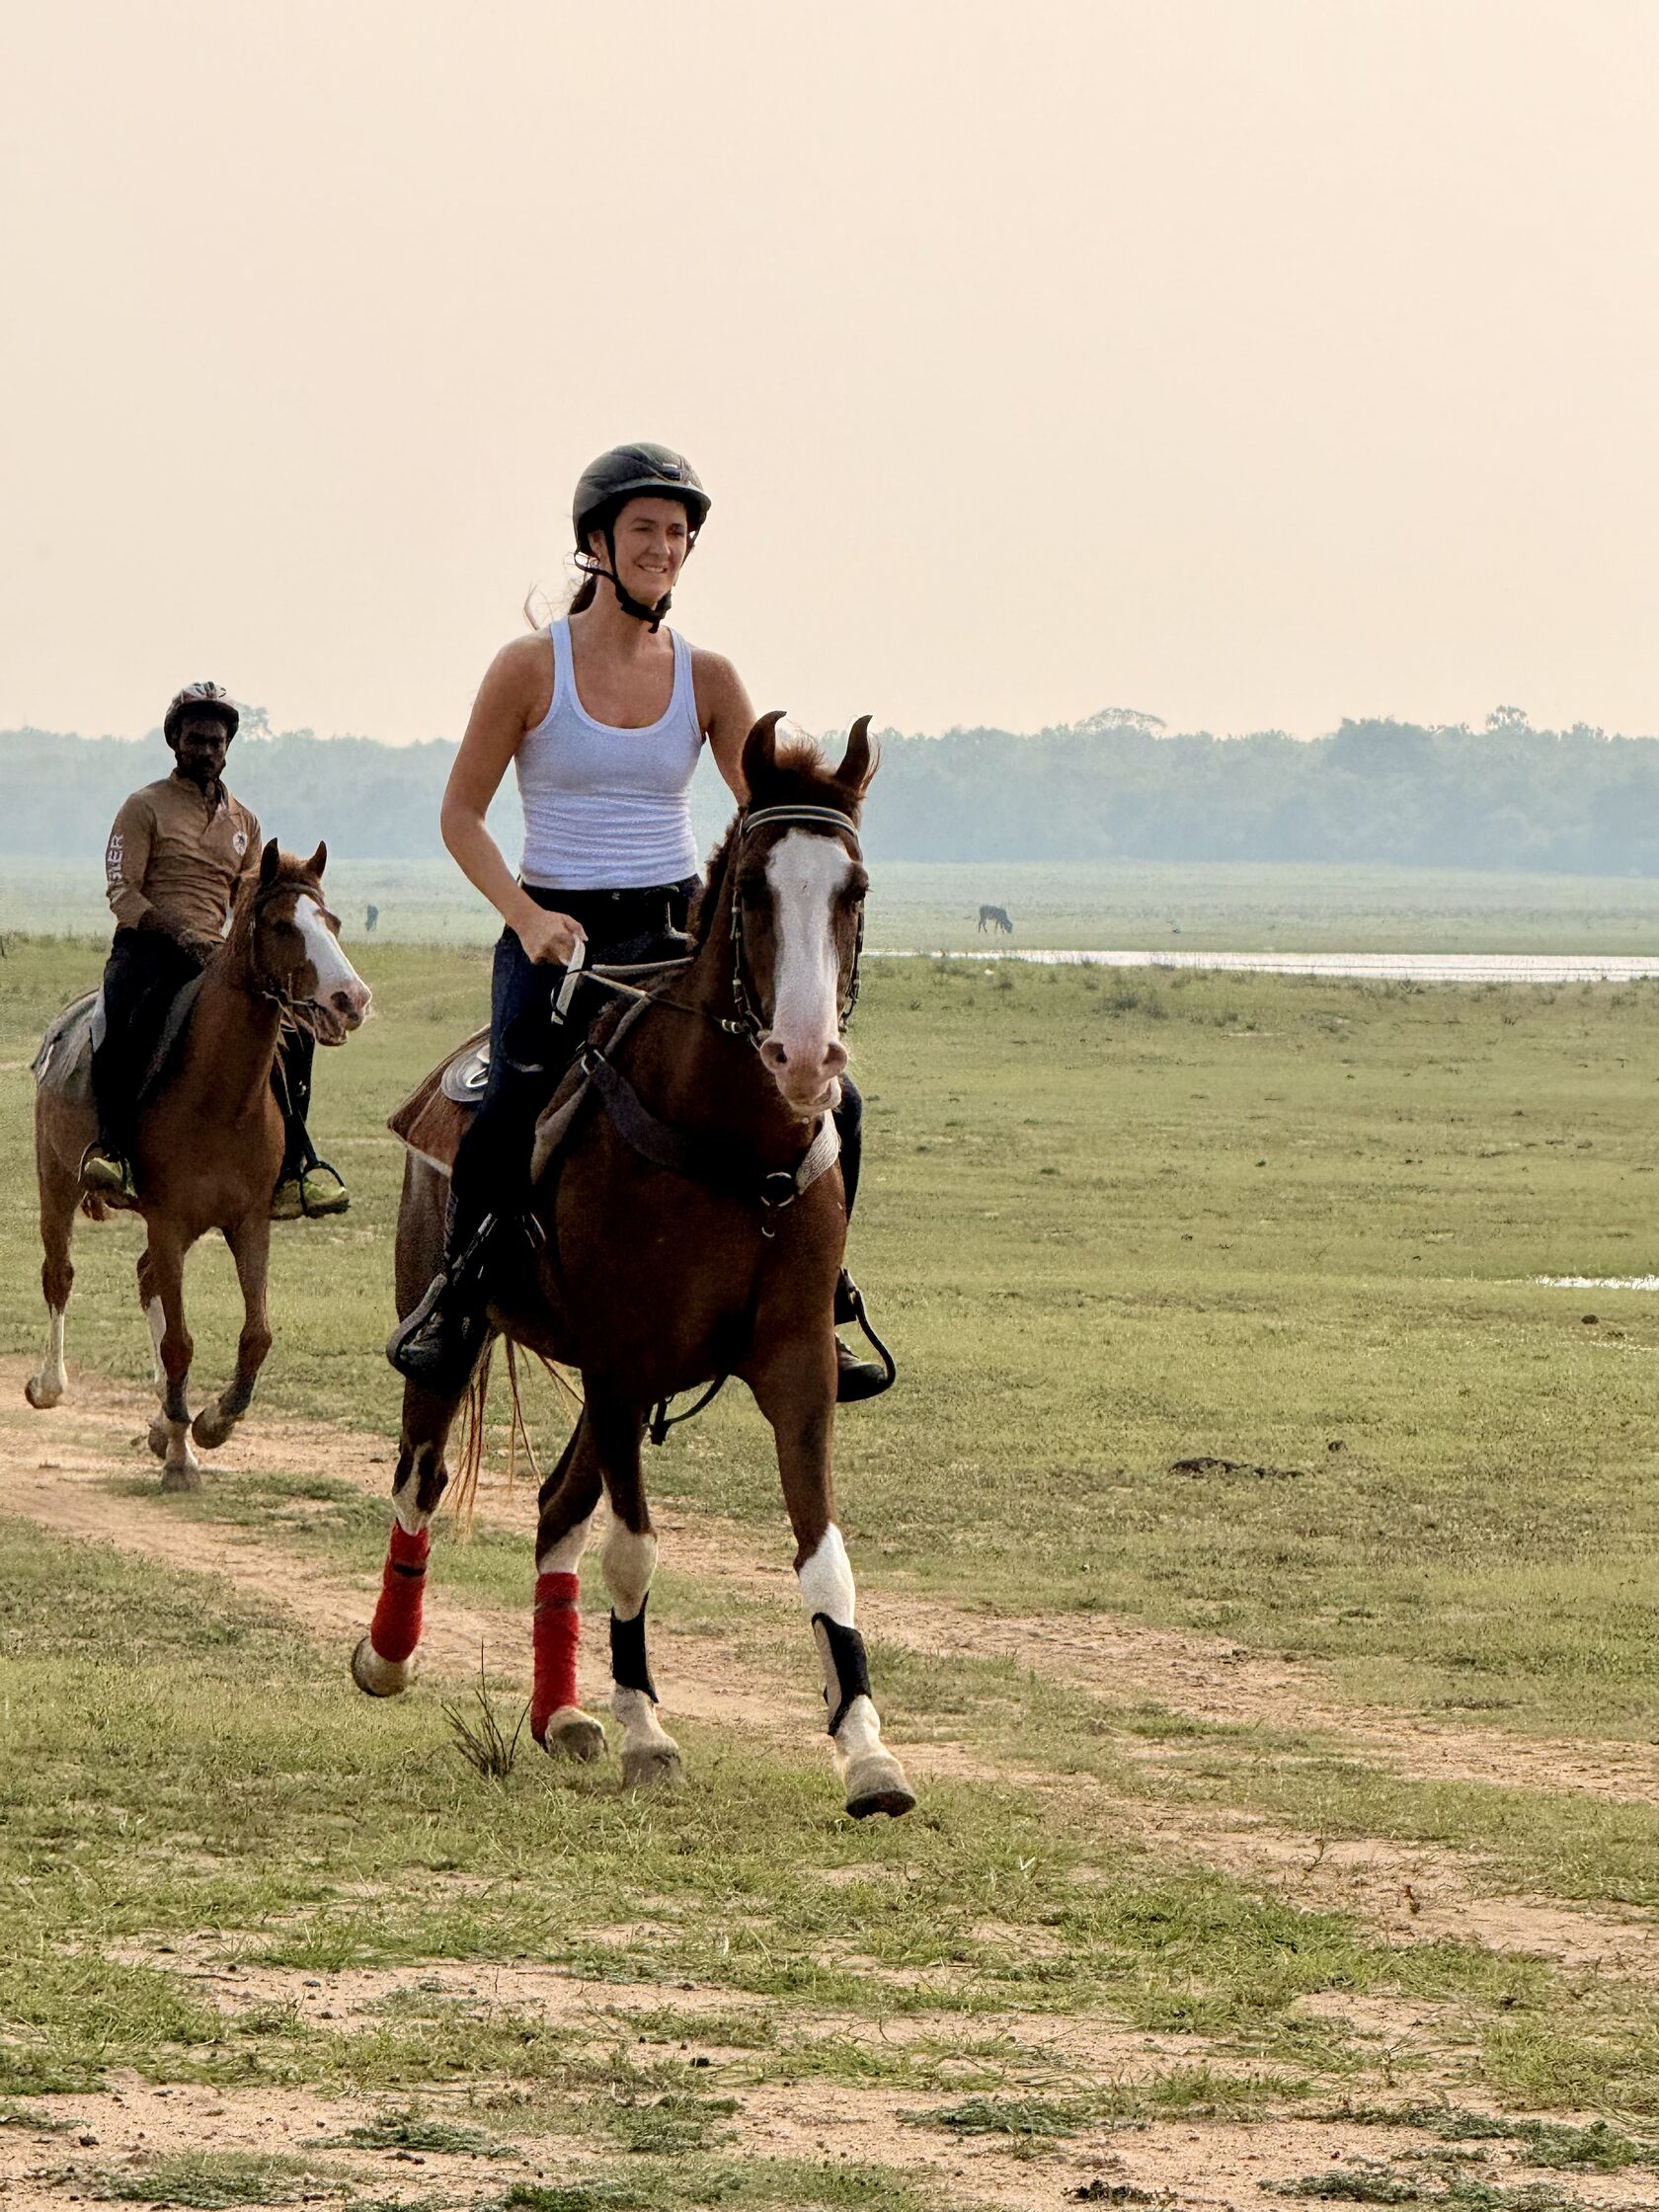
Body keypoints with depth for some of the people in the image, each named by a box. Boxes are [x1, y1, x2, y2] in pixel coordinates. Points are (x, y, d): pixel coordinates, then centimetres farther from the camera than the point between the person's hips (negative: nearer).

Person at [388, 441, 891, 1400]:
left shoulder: (707, 678, 6)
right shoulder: (531, 668, -3)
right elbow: (462, 814, 0)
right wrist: (526, 917, -16)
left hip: (678, 934, 3)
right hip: (556, 936, -3)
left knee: (828, 1102, -9)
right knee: (510, 1122, -28)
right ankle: (461, 1288, -2)